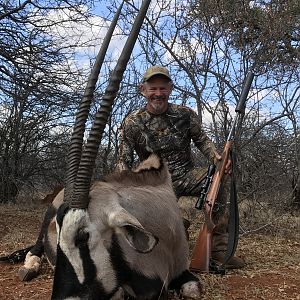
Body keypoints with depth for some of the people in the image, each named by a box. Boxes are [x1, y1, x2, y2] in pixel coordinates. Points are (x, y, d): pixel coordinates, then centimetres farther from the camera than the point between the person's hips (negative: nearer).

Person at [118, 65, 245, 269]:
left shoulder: (185, 115, -1)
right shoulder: (132, 123, -5)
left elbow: (202, 140, 9)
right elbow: (125, 163, -5)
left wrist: (216, 157, -13)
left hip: (187, 176, 2)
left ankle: (218, 249, -20)